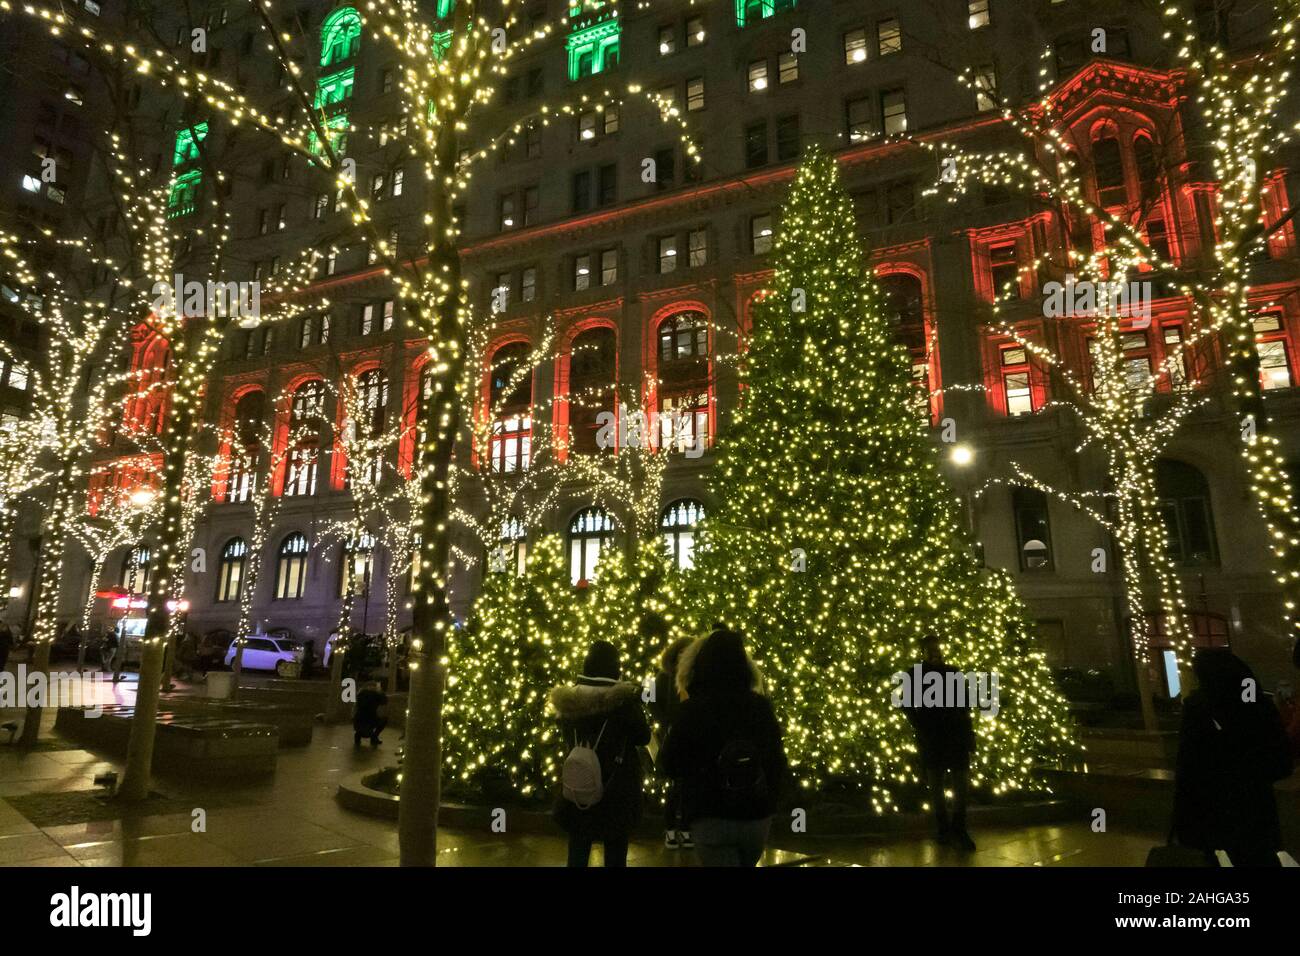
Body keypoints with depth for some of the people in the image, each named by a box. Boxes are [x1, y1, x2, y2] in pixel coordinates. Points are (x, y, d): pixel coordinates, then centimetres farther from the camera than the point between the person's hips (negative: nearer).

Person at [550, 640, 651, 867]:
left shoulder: (568, 699, -3)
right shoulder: (623, 698, -15)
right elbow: (643, 737, -3)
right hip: (616, 792, -3)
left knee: (578, 854, 14)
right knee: (615, 855, 10)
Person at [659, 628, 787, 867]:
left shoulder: (693, 708, -13)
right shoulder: (762, 706, -2)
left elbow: (671, 766, -5)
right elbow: (779, 762, 6)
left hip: (712, 818, -4)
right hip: (758, 817, 4)